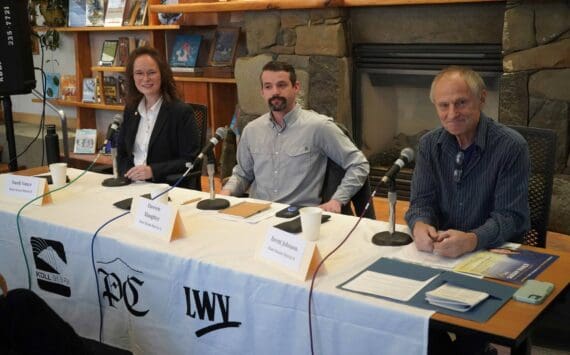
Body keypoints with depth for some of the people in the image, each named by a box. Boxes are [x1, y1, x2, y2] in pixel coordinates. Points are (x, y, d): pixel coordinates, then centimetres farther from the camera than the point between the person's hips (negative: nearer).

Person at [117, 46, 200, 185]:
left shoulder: (182, 111, -5)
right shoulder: (130, 110, 12)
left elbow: (191, 161, -9)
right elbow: (121, 153, 16)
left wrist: (153, 171, -19)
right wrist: (130, 173, -4)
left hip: (169, 188, -4)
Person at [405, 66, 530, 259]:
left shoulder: (511, 147, -12)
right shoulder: (428, 144, 2)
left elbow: (510, 216, -14)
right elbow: (422, 201, 2)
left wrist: (471, 240, -32)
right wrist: (419, 226, -21)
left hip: (495, 251, -3)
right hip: (439, 251, 4)